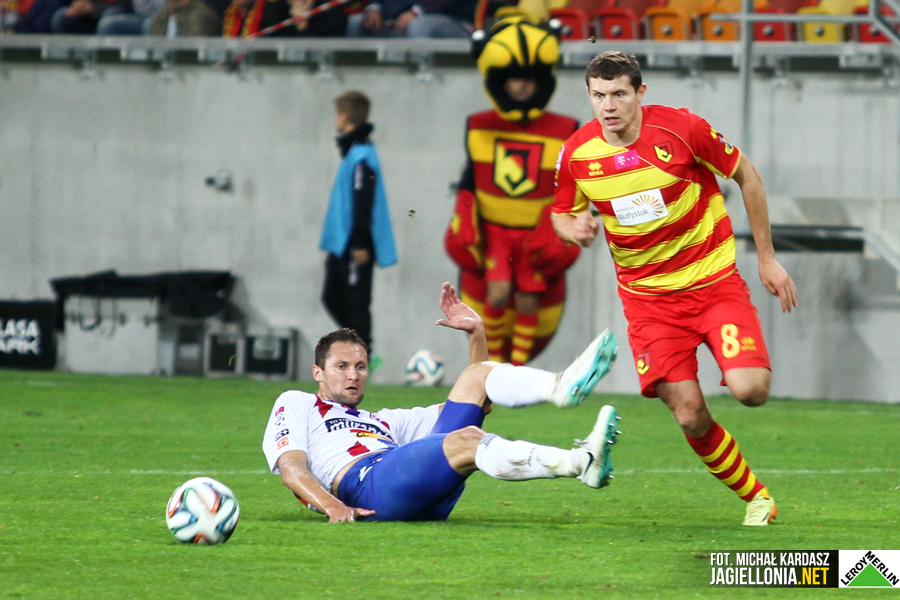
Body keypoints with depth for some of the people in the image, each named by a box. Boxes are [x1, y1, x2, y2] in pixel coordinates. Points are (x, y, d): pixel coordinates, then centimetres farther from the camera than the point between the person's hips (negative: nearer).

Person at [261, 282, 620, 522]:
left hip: (430, 499, 6)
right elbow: (291, 468, 6)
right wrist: (332, 506, -14)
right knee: (466, 440, -31)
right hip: (366, 488, -6)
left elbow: (474, 403, 38)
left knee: (478, 376, -1)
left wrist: (476, 334, 28)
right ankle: (581, 463, -51)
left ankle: (561, 388, -33)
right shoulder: (295, 405, 27)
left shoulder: (385, 421, 41)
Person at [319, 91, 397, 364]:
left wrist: (360, 242, -22)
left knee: (355, 302, -6)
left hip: (355, 248, -10)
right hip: (342, 244, 11)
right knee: (333, 298, 14)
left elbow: (364, 202, -20)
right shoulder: (353, 150, 14)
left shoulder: (361, 155, -16)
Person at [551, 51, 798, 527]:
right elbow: (562, 214, 11)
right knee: (690, 416, -9)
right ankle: (757, 498, 13)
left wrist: (767, 258, 3)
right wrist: (574, 228, -15)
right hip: (648, 295, 2)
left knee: (749, 391, -22)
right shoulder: (576, 154, -7)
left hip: (714, 280, -2)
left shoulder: (681, 129, -14)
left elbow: (746, 175, 0)